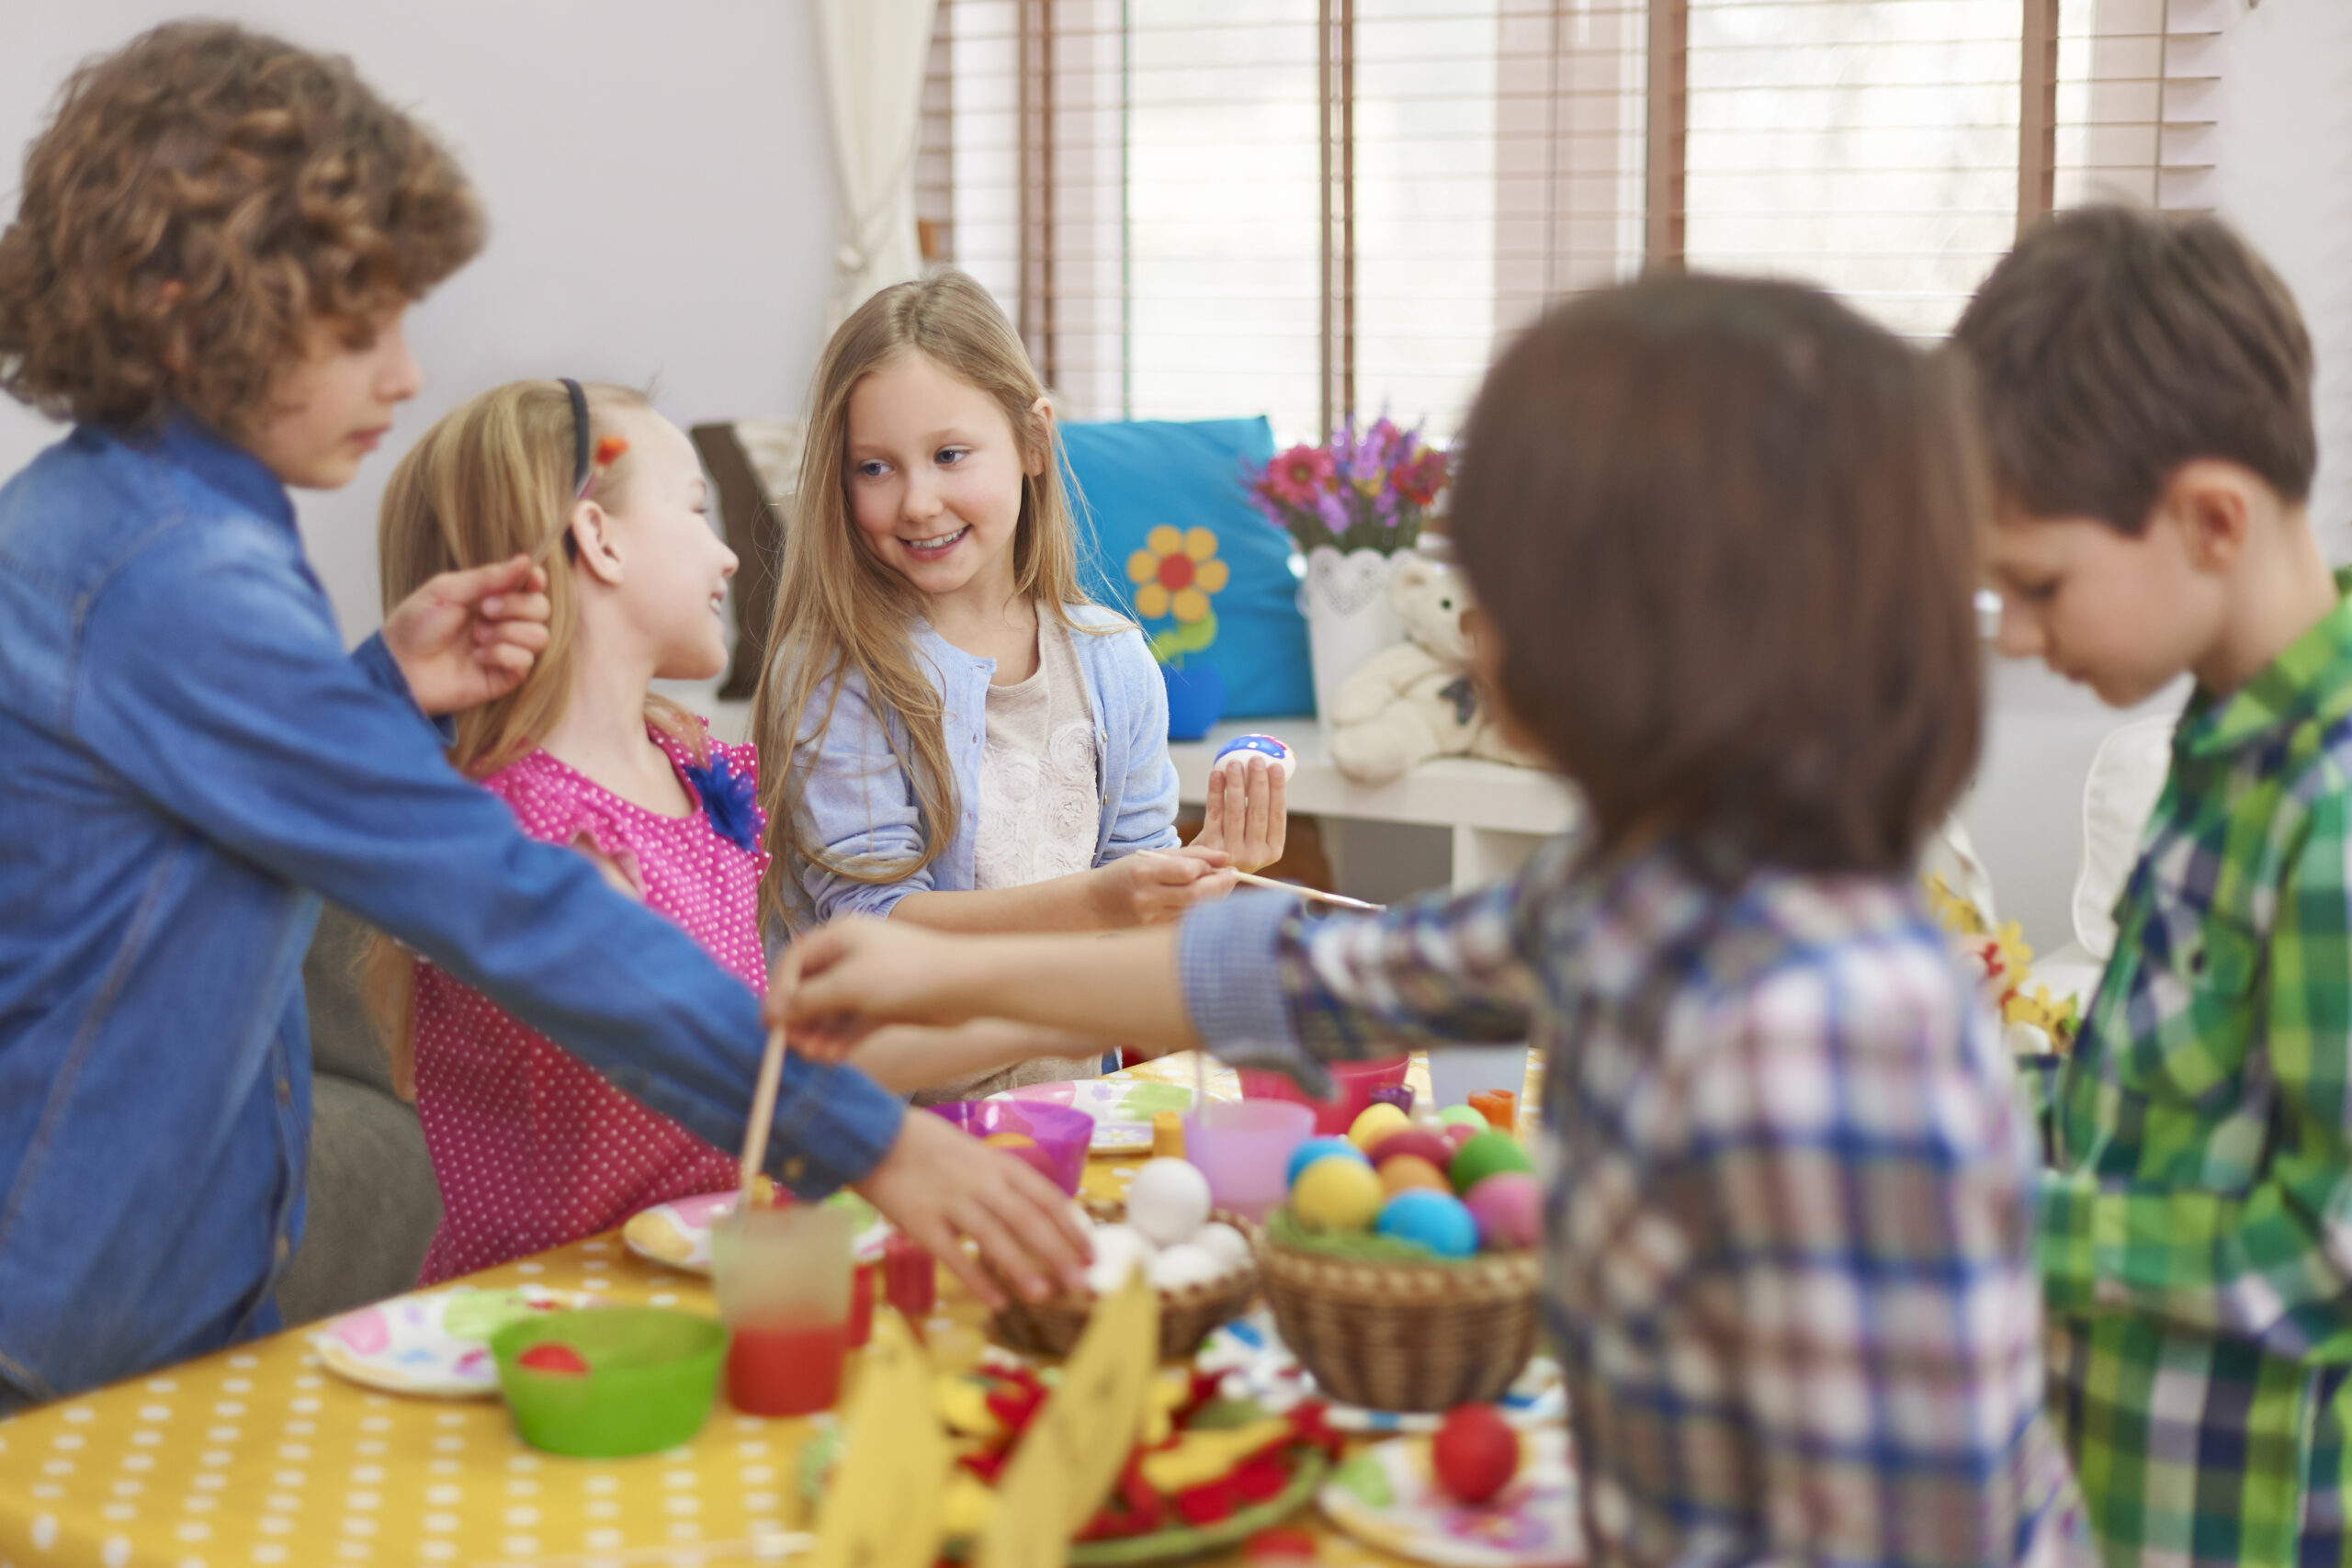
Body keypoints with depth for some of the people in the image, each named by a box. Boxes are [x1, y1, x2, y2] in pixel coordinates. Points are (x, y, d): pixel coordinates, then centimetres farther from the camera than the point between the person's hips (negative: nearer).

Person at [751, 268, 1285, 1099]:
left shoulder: (1115, 662, 5)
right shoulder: (834, 675, -9)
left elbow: (1129, 904, 11)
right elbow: (868, 921, -14)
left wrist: (1203, 869, -10)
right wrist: (1092, 900, -23)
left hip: (1070, 1079, 3)